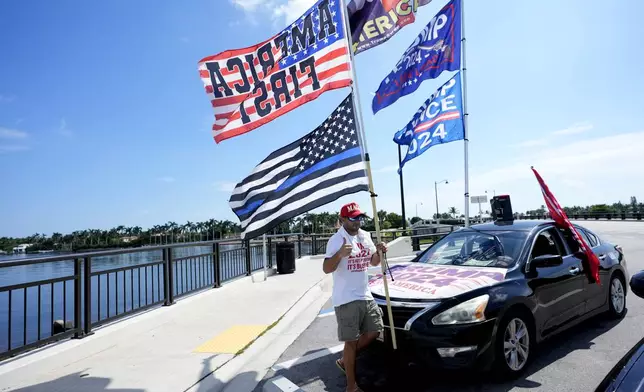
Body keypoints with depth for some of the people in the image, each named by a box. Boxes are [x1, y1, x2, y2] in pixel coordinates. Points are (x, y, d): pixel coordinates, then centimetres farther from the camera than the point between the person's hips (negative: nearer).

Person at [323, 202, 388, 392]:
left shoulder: (365, 236, 9)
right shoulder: (337, 239, -14)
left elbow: (373, 262, 17)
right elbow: (326, 269, -20)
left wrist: (379, 251, -4)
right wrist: (340, 254, -38)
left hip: (366, 296, 8)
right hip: (346, 299, -7)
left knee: (374, 331, 13)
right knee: (351, 341, -1)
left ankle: (344, 361, 29)